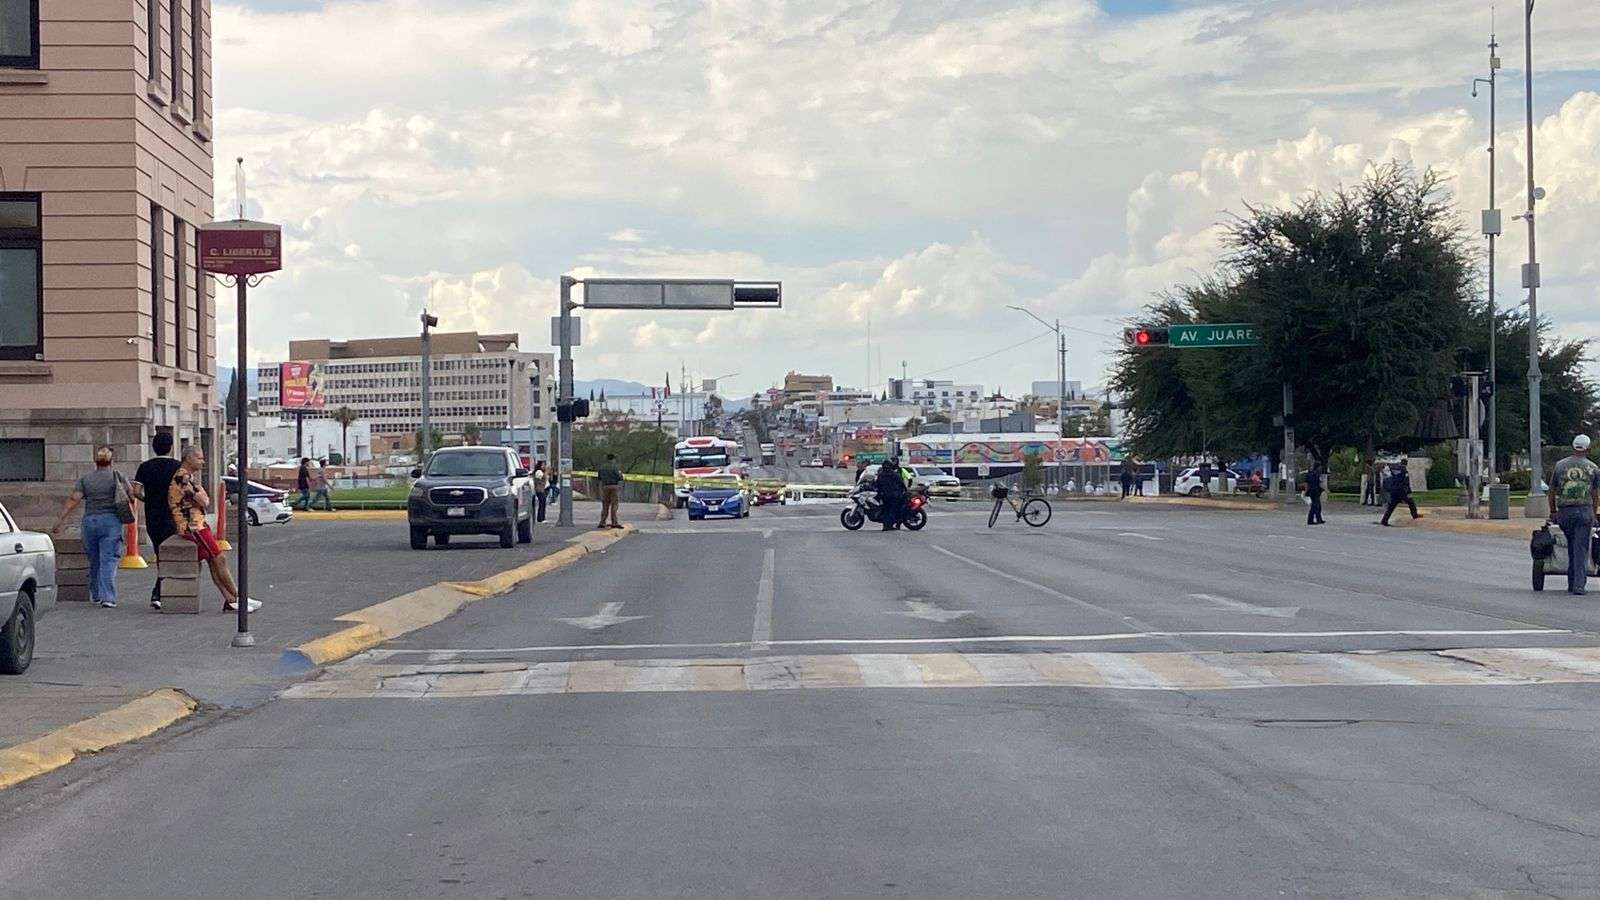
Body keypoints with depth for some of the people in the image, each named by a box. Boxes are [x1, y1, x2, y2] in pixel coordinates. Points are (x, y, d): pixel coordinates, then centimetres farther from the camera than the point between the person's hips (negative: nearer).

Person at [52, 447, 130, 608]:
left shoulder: (85, 479, 6)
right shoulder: (117, 476, 2)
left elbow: (73, 500, -2)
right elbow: (131, 494, 5)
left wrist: (61, 519, -4)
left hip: (90, 521, 2)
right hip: (111, 521, -2)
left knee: (94, 561, 16)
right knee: (108, 560, -6)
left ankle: (95, 595, 27)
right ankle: (107, 596, -17)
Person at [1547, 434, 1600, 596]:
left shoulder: (1560, 465, 7)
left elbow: (1552, 492, 11)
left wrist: (1553, 513, 21)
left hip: (1564, 512, 2)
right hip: (1585, 510, -2)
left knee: (1571, 547, 14)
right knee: (1581, 549, -1)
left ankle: (1571, 584, 15)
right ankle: (1579, 585, -9)